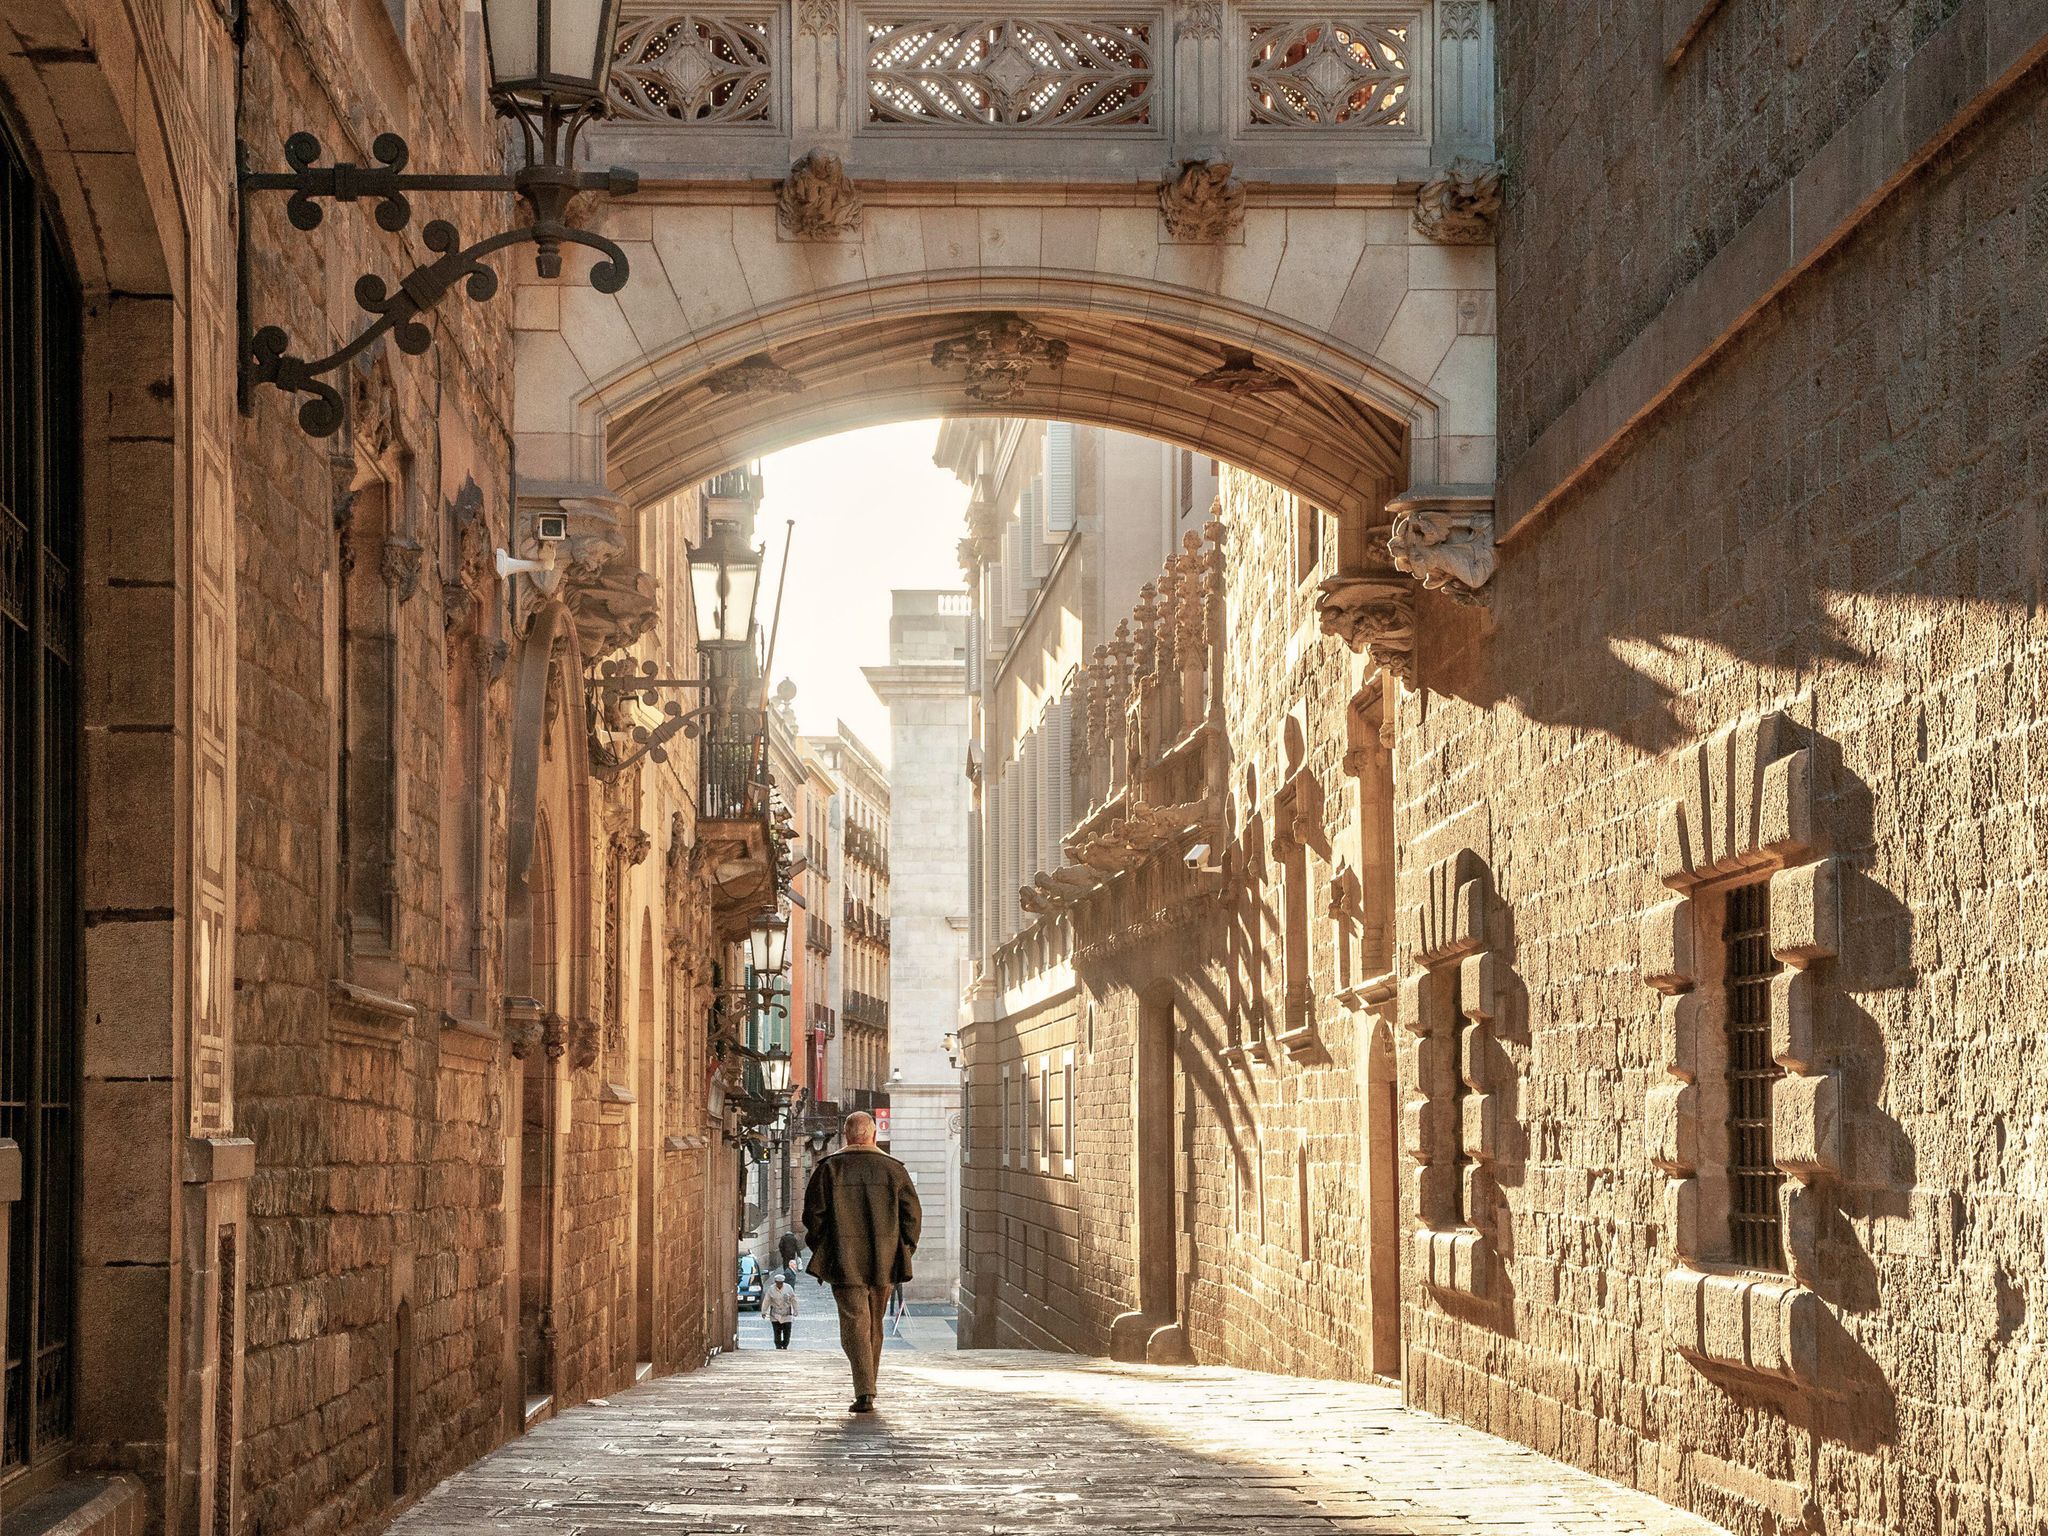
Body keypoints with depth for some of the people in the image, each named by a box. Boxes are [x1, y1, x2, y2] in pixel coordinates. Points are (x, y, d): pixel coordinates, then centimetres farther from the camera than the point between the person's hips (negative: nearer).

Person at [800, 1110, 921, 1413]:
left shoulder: (829, 1169, -1)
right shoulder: (893, 1169, 2)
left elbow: (813, 1214, -1)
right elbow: (912, 1214, 2)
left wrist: (820, 1251, 11)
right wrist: (903, 1252, 12)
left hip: (844, 1263, -2)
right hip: (884, 1263, 2)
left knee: (855, 1325, -4)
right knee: (874, 1326, 16)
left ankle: (865, 1393, -19)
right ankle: (866, 1390, 24)